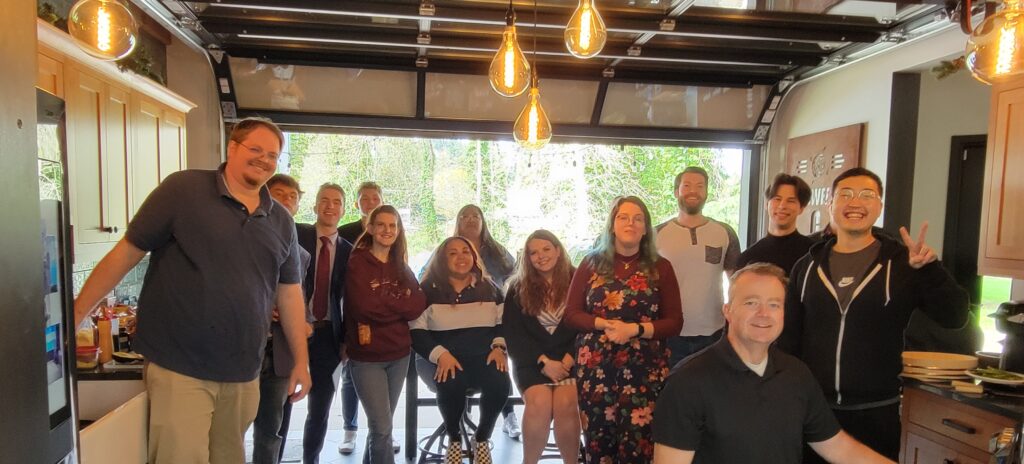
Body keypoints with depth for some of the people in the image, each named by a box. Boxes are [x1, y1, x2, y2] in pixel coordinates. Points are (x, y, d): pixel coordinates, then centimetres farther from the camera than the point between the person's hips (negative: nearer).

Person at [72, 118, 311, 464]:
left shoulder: (281, 221, 8)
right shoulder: (183, 189, -6)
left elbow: (288, 292, 11)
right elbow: (125, 254, -3)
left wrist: (301, 361, 10)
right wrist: (76, 314, -5)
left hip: (244, 374, 5)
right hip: (180, 368, -5)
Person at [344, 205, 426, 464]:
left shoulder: (402, 267, 10)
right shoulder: (357, 263, -7)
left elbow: (419, 304, -2)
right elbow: (364, 306, -20)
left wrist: (382, 306, -14)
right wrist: (400, 304, -9)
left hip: (399, 354, 5)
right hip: (366, 357, -5)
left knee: (380, 424, 15)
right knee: (382, 428, -6)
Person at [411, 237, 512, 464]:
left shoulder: (489, 288, 12)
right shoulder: (428, 290, 3)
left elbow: (504, 323, 14)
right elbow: (416, 332, -2)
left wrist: (499, 347, -6)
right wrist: (440, 354, -17)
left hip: (483, 357, 2)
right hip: (446, 361, -2)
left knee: (501, 383, -29)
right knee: (451, 384, -35)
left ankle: (481, 439, 0)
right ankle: (453, 439, -2)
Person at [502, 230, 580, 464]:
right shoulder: (518, 288, 8)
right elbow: (513, 333, 2)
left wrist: (568, 360, -13)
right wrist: (543, 362, -11)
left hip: (570, 359, 0)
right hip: (532, 361, 1)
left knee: (565, 403, -28)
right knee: (540, 402, -27)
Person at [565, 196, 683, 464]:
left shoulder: (660, 267, 4)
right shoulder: (592, 263, 6)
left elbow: (674, 322, 0)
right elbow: (571, 313, 5)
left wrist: (635, 329, -14)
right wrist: (603, 324, -12)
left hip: (644, 368, -1)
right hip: (595, 366, 1)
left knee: (638, 439, -5)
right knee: (597, 436, 5)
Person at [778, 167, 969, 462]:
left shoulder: (903, 262, -2)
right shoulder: (807, 265, 4)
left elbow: (954, 318, -9)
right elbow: (789, 338, 8)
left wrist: (929, 268, -24)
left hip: (876, 414, -2)